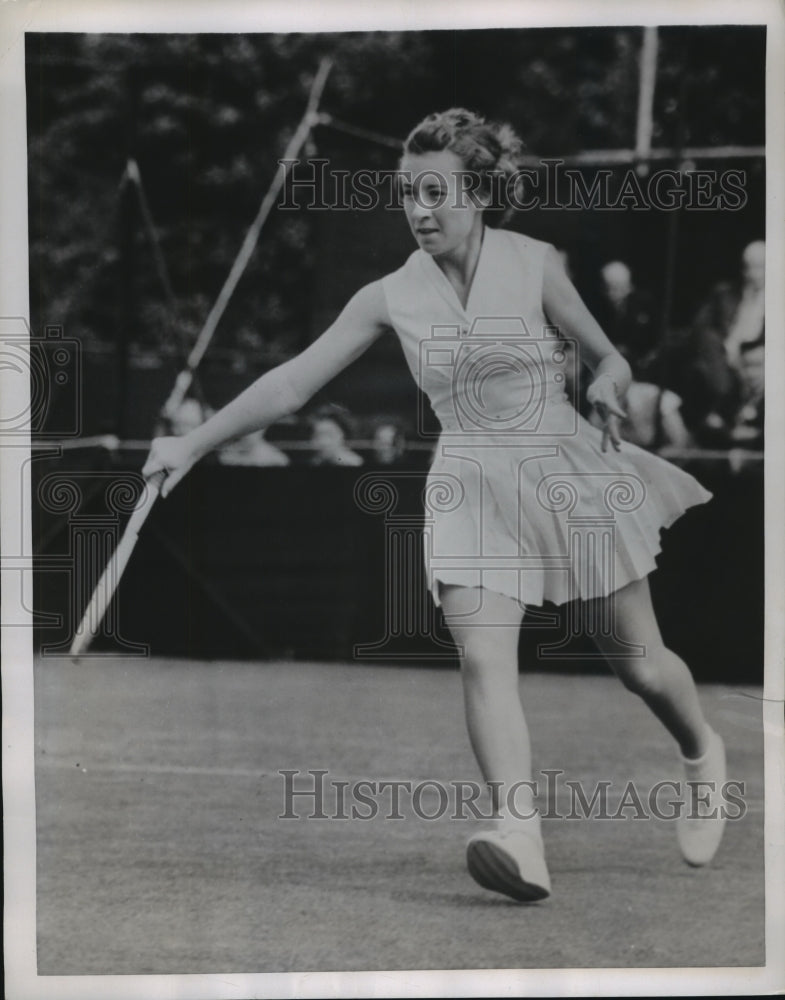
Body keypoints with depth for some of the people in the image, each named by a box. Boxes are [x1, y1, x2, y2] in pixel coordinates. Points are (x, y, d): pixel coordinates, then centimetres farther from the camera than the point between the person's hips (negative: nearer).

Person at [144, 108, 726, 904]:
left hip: (566, 473, -1)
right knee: (482, 659, -21)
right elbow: (292, 382, 0)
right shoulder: (393, 297, -1)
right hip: (471, 487, 1)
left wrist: (608, 387, -20)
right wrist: (195, 443, -4)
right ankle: (520, 838, -30)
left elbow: (608, 359, 4)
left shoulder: (534, 264, -6)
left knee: (639, 663, 7)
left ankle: (703, 754, 39)